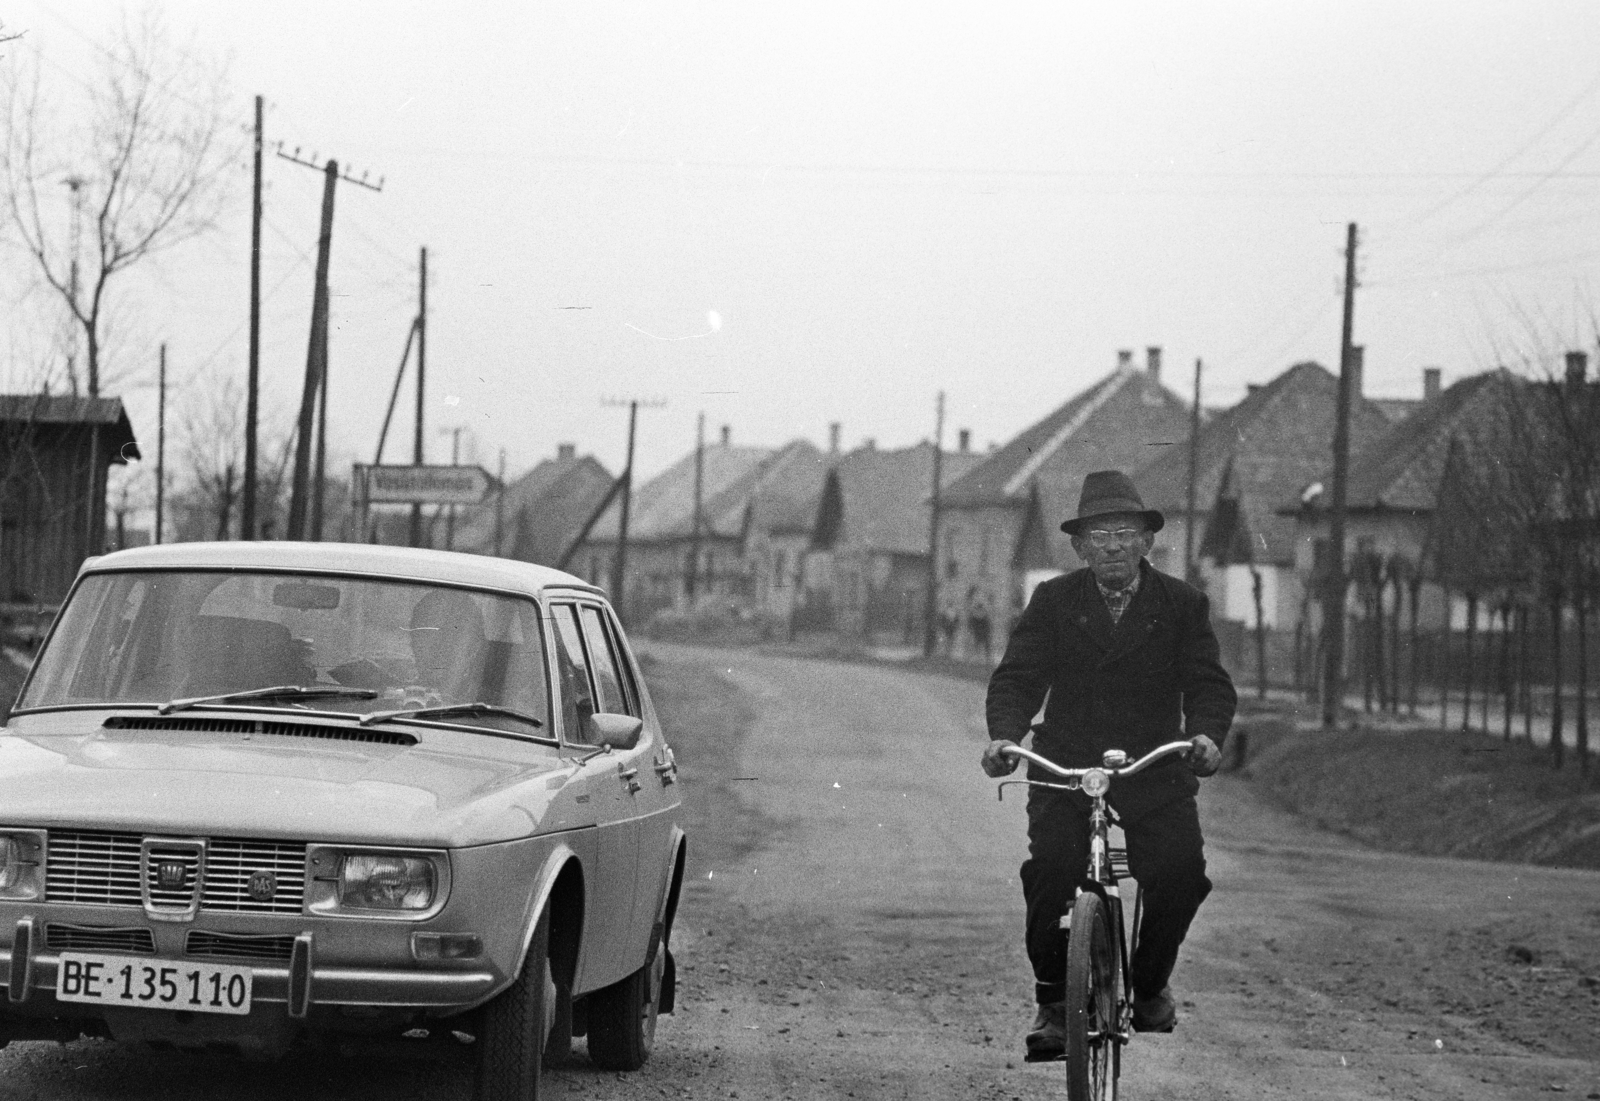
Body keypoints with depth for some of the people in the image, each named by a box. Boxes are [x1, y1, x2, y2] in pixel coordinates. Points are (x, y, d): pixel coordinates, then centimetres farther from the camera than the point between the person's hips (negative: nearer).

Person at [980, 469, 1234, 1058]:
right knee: (1052, 868, -23)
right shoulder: (1053, 601, 4)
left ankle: (1150, 983, 9)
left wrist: (1207, 733, -25)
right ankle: (1053, 997, -3)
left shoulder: (1183, 604, 5)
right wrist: (1004, 735, -22)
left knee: (1181, 872, -19)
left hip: (1155, 768, 0)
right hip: (1065, 765, 0)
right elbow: (1017, 676, -3)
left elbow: (1209, 682, -3)